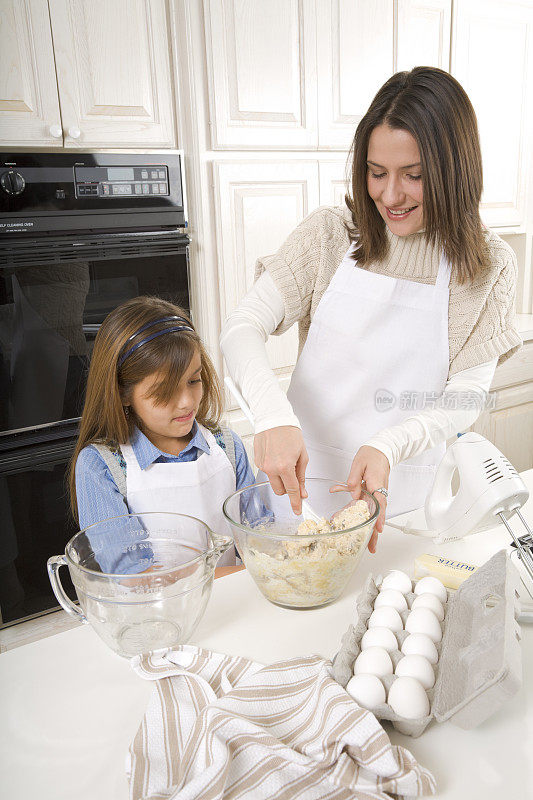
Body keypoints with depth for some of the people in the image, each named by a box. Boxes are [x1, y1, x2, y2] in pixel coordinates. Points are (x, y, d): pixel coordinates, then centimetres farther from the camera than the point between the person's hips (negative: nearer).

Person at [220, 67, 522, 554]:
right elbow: (242, 327, -13)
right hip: (300, 476, 1)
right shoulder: (329, 235, -7)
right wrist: (274, 414, -32)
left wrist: (388, 446, -27)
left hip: (401, 493, 0)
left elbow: (466, 397, -8)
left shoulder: (489, 267, -7)